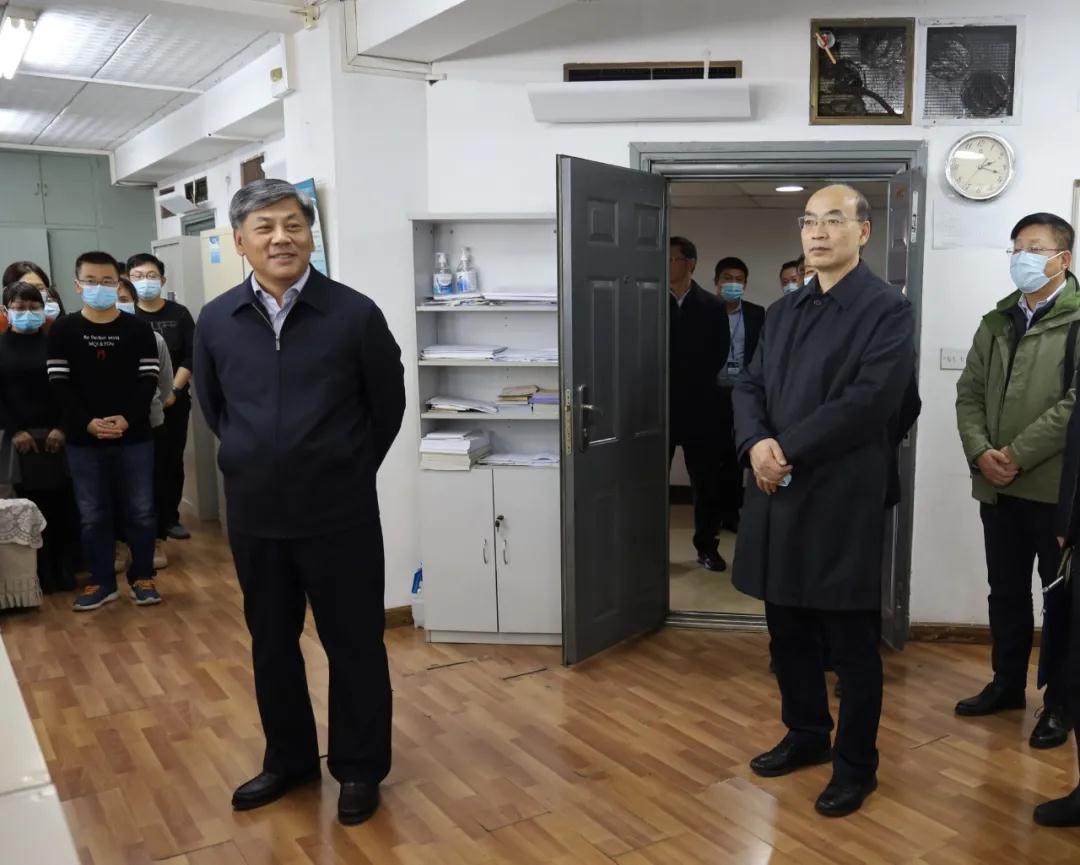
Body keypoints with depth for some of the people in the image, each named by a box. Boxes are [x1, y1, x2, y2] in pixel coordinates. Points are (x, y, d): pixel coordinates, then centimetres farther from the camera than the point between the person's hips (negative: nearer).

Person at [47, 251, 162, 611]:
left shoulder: (138, 329, 1)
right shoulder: (63, 330, 2)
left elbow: (148, 380, -3)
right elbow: (59, 384, -3)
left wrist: (127, 419, -17)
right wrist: (88, 422, -16)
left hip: (134, 437, 0)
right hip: (83, 439, 1)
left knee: (141, 512, 6)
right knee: (93, 515, 9)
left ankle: (142, 577, 20)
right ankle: (102, 581, 22)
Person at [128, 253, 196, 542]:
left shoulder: (179, 314, 3)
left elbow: (191, 356, -1)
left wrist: (174, 390, -10)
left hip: (175, 401, 2)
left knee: (173, 461, 7)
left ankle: (171, 517, 19)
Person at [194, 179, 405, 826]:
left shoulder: (355, 313, -10)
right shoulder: (216, 320, -1)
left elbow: (388, 405, 1)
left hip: (340, 513, -3)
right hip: (254, 513, 4)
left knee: (354, 644, 8)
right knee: (271, 644, 17)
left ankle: (360, 769, 27)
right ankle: (289, 760, 37)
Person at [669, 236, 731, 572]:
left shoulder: (711, 306, 3)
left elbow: (719, 354, 1)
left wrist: (692, 384, -5)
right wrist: (664, 384, -8)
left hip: (699, 406, 1)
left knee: (707, 482, 7)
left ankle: (707, 547, 20)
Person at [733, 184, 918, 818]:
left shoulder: (888, 309, -6)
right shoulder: (784, 310, 15)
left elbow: (869, 401, -17)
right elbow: (751, 386, 10)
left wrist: (787, 450, -16)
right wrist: (756, 443, -10)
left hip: (845, 497, -6)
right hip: (780, 493, 6)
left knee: (852, 641, 7)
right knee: (789, 631, 17)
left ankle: (856, 765, 23)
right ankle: (807, 735, 36)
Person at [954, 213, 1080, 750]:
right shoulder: (996, 321, 13)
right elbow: (969, 392, 9)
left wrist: (1019, 454, -17)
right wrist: (980, 452, -7)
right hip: (996, 485, 6)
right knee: (1006, 591, 16)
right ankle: (1007, 683, 30)